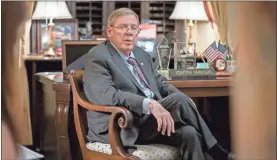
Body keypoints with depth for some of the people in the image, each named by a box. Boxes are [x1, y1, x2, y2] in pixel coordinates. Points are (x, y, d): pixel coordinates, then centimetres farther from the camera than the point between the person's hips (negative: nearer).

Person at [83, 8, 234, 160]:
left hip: (153, 119, 7)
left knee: (189, 133, -24)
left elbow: (160, 85, 23)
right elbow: (107, 95, -21)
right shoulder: (98, 57, -7)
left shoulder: (142, 55, 19)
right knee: (179, 100, -23)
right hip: (122, 129, -7)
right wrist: (149, 104, -32)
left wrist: (184, 101, 0)